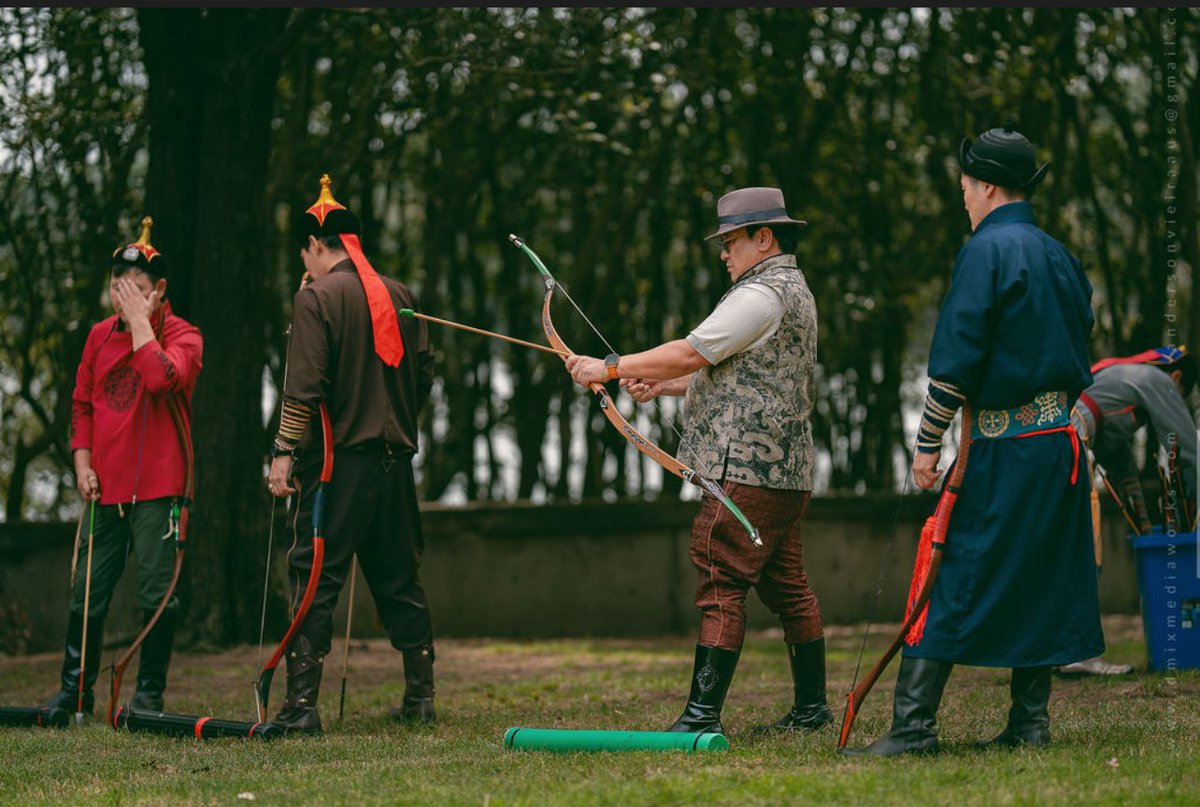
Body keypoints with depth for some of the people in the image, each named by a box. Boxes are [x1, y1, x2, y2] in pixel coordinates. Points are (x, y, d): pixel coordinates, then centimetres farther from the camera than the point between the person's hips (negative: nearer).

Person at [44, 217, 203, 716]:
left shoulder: (182, 336, -5)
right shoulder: (100, 336, 11)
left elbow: (161, 379, -27)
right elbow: (82, 403, 18)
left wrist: (140, 321, -18)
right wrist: (83, 463, 7)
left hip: (157, 487, -5)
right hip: (104, 487, 5)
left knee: (157, 594, -2)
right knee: (87, 594, 7)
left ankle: (149, 693, 7)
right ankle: (75, 690, 15)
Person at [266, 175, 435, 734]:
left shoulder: (316, 297, -7)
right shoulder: (401, 296, 10)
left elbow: (305, 386, -14)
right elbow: (424, 374, 13)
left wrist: (284, 452, -11)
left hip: (336, 460, -6)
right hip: (395, 459, 6)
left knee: (316, 581, -4)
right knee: (400, 581, 13)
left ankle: (301, 704, -8)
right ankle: (420, 696, 16)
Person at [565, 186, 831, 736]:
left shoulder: (762, 294, -13)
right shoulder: (794, 290, 21)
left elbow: (691, 353, -17)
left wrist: (609, 369, -10)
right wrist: (660, 385, 15)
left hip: (746, 471, -11)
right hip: (784, 471, 11)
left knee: (721, 588, -12)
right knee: (787, 588, 13)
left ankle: (702, 716, -15)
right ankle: (811, 707, 18)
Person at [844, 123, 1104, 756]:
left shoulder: (988, 249, -10)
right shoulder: (1061, 256, 14)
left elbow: (957, 355, -14)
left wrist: (928, 442, -9)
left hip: (1004, 443, -8)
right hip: (1065, 436, 8)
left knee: (950, 582, -6)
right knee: (1041, 579, 11)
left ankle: (914, 726, -9)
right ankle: (1029, 722, 12)